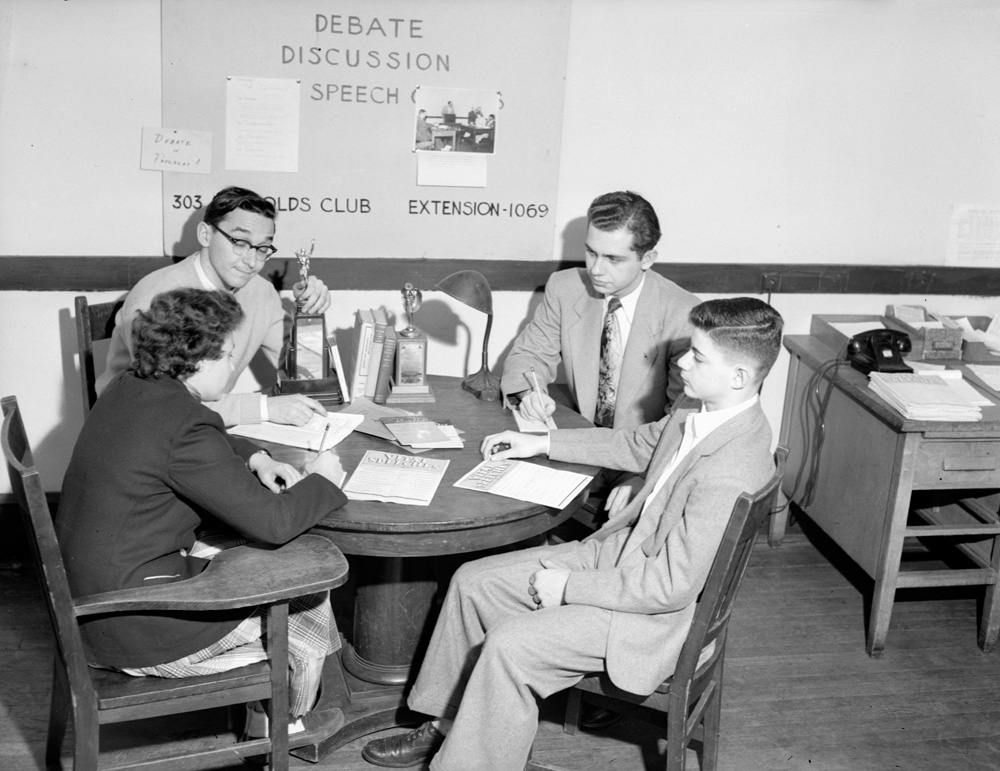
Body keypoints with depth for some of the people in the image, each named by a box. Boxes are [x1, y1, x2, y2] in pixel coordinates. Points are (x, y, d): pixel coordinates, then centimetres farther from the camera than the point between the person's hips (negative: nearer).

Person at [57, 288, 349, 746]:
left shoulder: (128, 390, 1)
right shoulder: (184, 426, -27)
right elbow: (270, 522, -23)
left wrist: (253, 458, 6)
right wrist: (321, 480, -6)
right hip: (134, 627, -9)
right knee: (308, 592, 7)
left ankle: (265, 716, 32)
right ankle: (288, 723, 34)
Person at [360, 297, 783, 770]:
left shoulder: (727, 474, -32)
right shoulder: (707, 413, -4)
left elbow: (673, 585, -28)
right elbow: (638, 444, 17)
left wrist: (569, 585, -18)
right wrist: (542, 444, 18)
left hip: (655, 610, -9)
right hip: (621, 548, 9)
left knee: (508, 646, -21)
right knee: (472, 582, 6)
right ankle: (446, 726, 20)